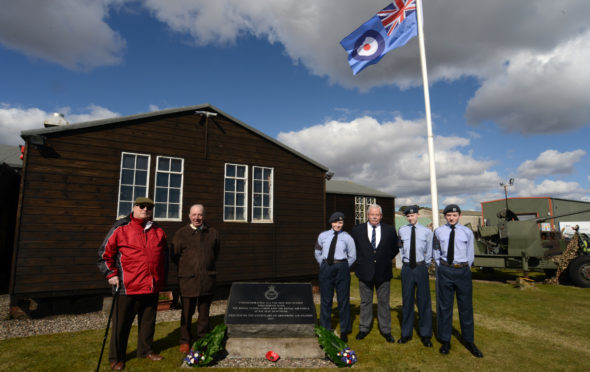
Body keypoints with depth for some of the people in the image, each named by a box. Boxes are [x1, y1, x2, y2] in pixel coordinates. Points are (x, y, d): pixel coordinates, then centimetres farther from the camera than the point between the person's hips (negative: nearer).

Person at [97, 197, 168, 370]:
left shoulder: (158, 231, 9)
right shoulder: (120, 228, -4)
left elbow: (164, 256, 20)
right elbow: (104, 253, 2)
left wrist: (163, 277, 18)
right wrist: (111, 274, -3)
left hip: (153, 287, 5)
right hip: (129, 286, -4)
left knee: (148, 321, 17)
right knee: (122, 323, 7)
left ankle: (145, 350, 35)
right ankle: (116, 358, 24)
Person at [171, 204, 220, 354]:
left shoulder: (213, 233, 7)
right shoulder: (181, 233, 1)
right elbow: (174, 255, 5)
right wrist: (186, 268, 5)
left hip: (207, 280, 2)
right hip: (188, 280, -2)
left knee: (204, 313, 12)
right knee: (187, 313, 7)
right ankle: (185, 341, 23)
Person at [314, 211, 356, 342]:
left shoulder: (347, 238, 0)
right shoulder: (323, 236, 5)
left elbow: (352, 256, 6)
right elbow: (317, 253, 15)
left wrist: (343, 268, 2)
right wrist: (324, 266, 9)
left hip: (341, 268, -1)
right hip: (326, 268, 2)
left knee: (343, 299, 7)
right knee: (325, 300, 8)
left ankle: (344, 331, 23)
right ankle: (325, 330, 24)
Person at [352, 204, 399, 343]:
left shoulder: (389, 230, 0)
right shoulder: (357, 230, -2)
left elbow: (395, 248, 13)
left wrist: (387, 260, 8)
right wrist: (360, 261, 5)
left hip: (383, 272, 0)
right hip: (364, 271, 0)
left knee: (384, 302, 10)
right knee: (365, 301, 11)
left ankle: (386, 330, 23)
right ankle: (364, 328, 25)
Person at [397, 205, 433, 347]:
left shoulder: (426, 231, -3)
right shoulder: (402, 230, 2)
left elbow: (429, 252, 2)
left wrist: (426, 266, 2)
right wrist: (404, 260, 10)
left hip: (421, 267, -1)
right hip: (407, 267, 2)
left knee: (424, 300, 6)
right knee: (407, 300, 10)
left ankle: (425, 334, 22)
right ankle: (406, 333, 25)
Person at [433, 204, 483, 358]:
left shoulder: (467, 232, -1)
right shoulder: (438, 232, 1)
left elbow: (470, 254, 6)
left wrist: (465, 269, 6)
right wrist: (441, 267, 8)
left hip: (463, 271, 0)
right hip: (445, 270, 0)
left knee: (466, 307, 10)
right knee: (444, 306, 9)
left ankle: (469, 341, 28)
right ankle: (445, 340, 23)